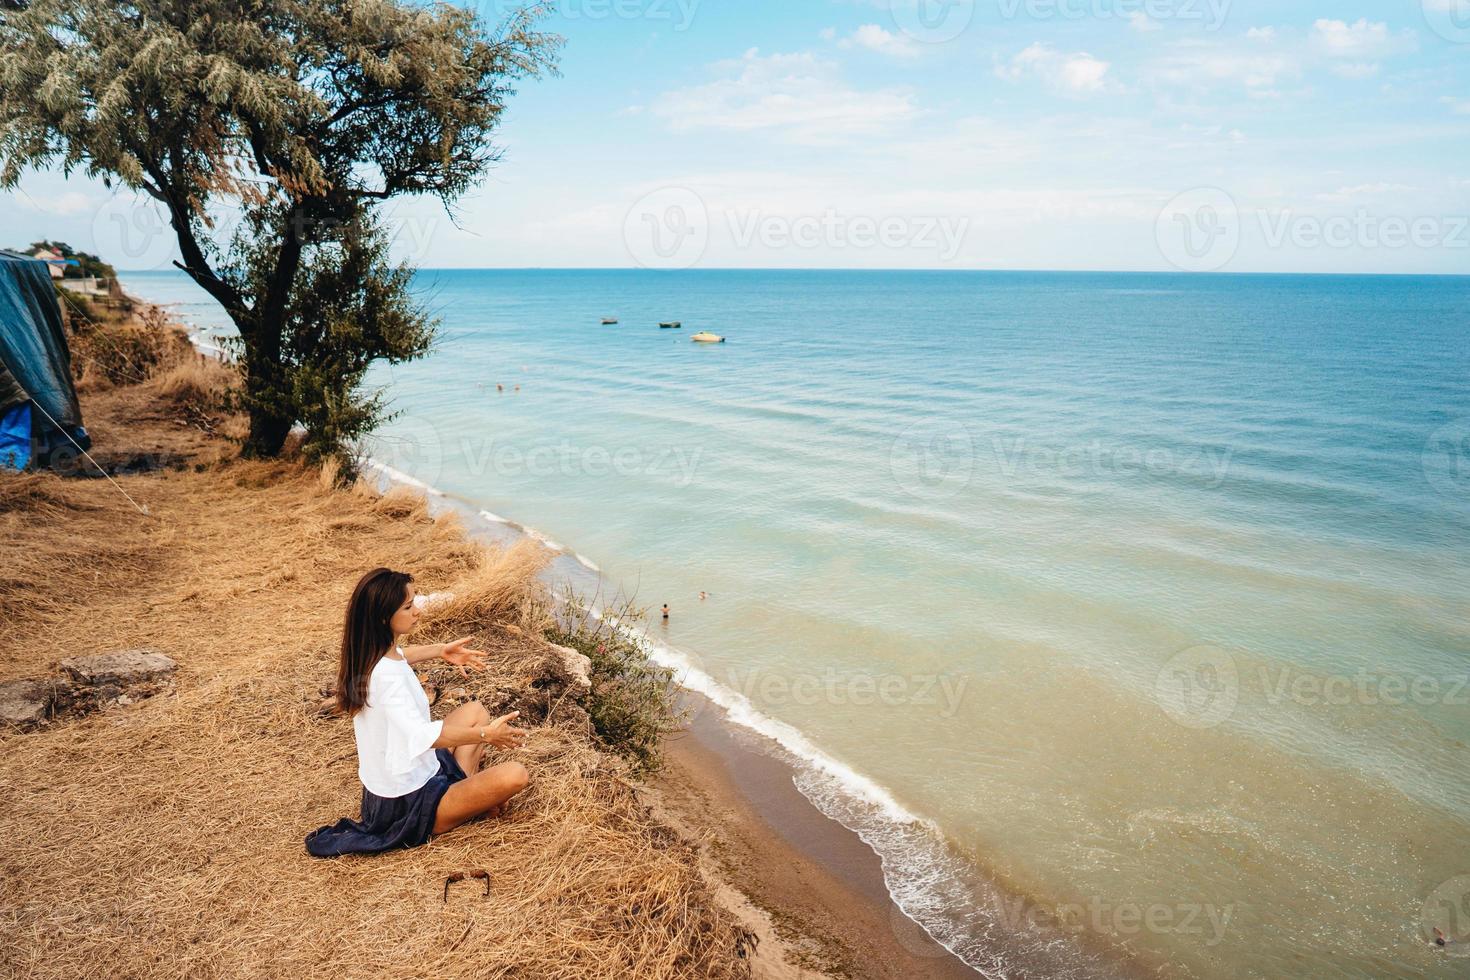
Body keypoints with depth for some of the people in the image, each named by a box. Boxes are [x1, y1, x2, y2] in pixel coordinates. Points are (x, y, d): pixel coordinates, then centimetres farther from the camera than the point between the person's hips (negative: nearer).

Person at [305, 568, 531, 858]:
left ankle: (464, 790, 9)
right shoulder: (386, 676, -32)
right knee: (514, 775, -24)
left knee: (475, 711, 21)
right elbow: (421, 735, -47)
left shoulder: (367, 655, -2)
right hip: (409, 804, -10)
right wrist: (484, 735, -43)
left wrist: (439, 650, 23)